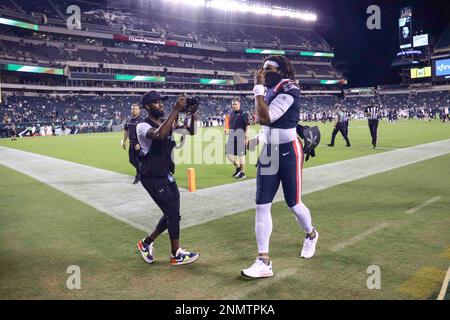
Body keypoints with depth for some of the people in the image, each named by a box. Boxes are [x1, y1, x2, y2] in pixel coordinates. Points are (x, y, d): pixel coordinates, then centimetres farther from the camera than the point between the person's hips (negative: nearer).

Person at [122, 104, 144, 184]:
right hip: (132, 143, 7)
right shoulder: (129, 120, 10)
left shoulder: (141, 120, -12)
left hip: (139, 143, -7)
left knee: (138, 160, -3)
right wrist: (124, 141, 17)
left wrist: (139, 144, -23)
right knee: (131, 159, 13)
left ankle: (138, 176, 11)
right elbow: (126, 131, 19)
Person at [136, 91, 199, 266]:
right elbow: (159, 134, -39)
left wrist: (192, 114, -15)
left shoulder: (167, 123, 7)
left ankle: (146, 242, 32)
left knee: (171, 214, 13)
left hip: (167, 176, 8)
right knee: (173, 214, -6)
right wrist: (176, 110, -37)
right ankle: (176, 255, 11)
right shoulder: (143, 126, -16)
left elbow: (191, 131, 3)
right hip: (153, 178, -8)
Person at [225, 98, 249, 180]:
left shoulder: (243, 114, -7)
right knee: (229, 153, 6)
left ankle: (243, 173, 11)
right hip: (232, 138, 7)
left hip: (240, 138, -7)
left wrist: (246, 137, -15)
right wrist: (228, 131, 4)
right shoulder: (231, 114, 13)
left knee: (241, 154, 0)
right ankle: (238, 168, 25)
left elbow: (247, 127, -9)